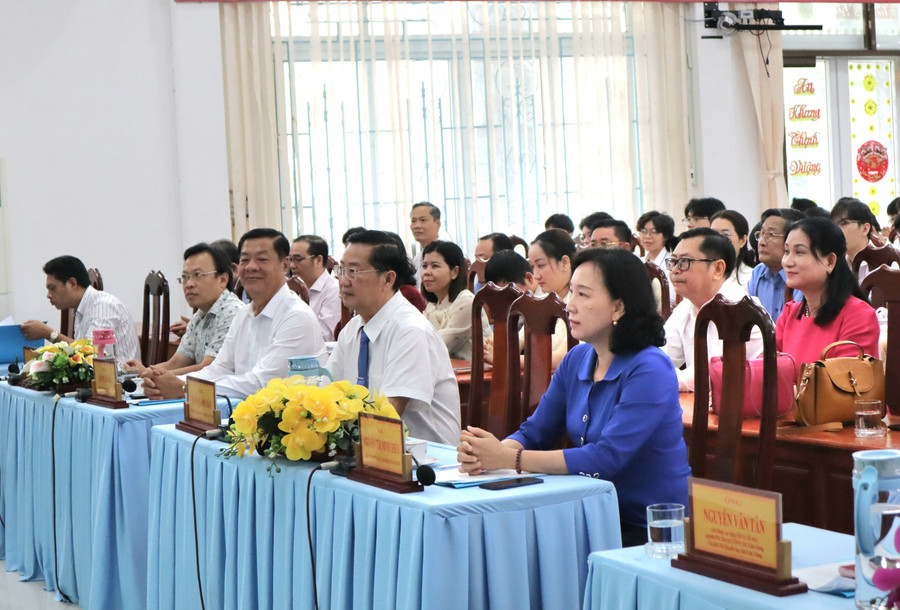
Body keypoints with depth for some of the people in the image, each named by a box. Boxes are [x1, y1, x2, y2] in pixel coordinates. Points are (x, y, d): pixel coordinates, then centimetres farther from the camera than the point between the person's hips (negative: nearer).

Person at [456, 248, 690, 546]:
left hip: (652, 532, -7)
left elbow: (606, 458, -25)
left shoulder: (649, 370, -18)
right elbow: (535, 433, 6)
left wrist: (509, 459, -25)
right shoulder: (577, 360, 6)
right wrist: (481, 455, -17)